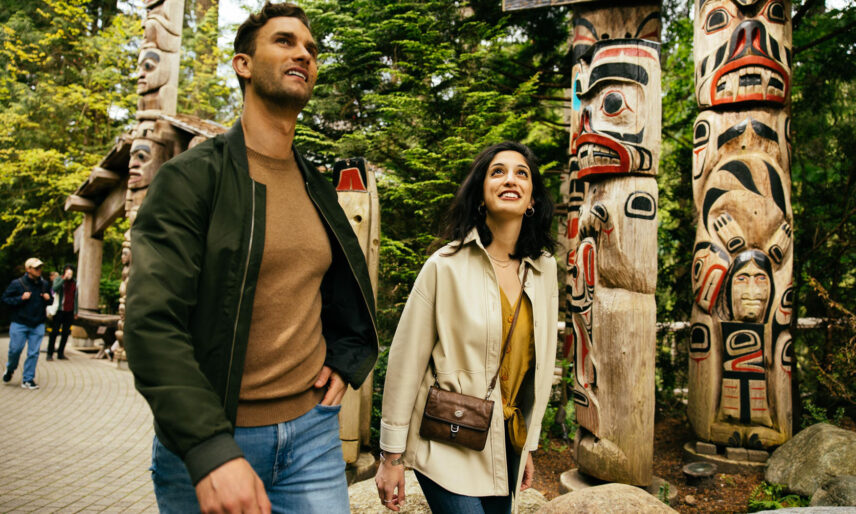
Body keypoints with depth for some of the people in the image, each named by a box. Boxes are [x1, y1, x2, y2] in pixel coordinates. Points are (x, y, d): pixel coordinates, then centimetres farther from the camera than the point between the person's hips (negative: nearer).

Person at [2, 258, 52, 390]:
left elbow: (50, 301, 20)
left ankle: (28, 379, 9)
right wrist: (21, 298, -17)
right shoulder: (17, 283, -6)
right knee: (15, 349, 1)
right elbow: (5, 298, -3)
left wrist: (48, 299, -3)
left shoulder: (44, 284, 6)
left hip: (38, 325, 3)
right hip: (19, 324, -3)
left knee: (33, 353, 1)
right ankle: (10, 369, 33)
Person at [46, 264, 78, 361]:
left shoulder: (74, 282, 13)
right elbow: (55, 288, -19)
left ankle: (60, 353, 15)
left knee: (66, 333, 6)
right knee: (55, 331, -2)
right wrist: (64, 278, -22)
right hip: (59, 310, -4)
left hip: (69, 312, 4)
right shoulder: (58, 279, 2)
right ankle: (50, 354, 4)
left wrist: (75, 311, 15)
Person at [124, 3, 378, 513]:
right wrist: (209, 451, -26)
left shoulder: (319, 189, 9)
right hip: (202, 441, -4)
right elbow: (152, 322, -17)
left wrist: (344, 361, 7)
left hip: (313, 429, 5)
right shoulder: (190, 177, -9)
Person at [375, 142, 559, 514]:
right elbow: (406, 361, -10)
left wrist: (528, 444, 15)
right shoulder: (446, 264, -13)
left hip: (507, 442, 5)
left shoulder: (544, 267, 1)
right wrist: (391, 456, -6)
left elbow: (542, 359, 10)